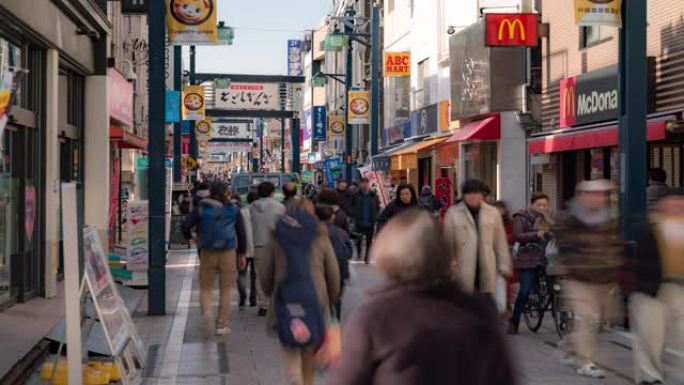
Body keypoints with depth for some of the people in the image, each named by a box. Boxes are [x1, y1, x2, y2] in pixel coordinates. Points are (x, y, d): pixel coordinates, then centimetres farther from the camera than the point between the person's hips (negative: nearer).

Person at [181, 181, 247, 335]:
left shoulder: (201, 208, 0)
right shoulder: (233, 209, 1)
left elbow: (185, 227, -4)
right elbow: (241, 233, 3)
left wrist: (189, 236, 18)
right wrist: (242, 254, 12)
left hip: (208, 253, 0)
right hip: (228, 253, 0)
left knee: (205, 287, 13)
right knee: (225, 290, 10)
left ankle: (206, 309, -17)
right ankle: (222, 325, 11)